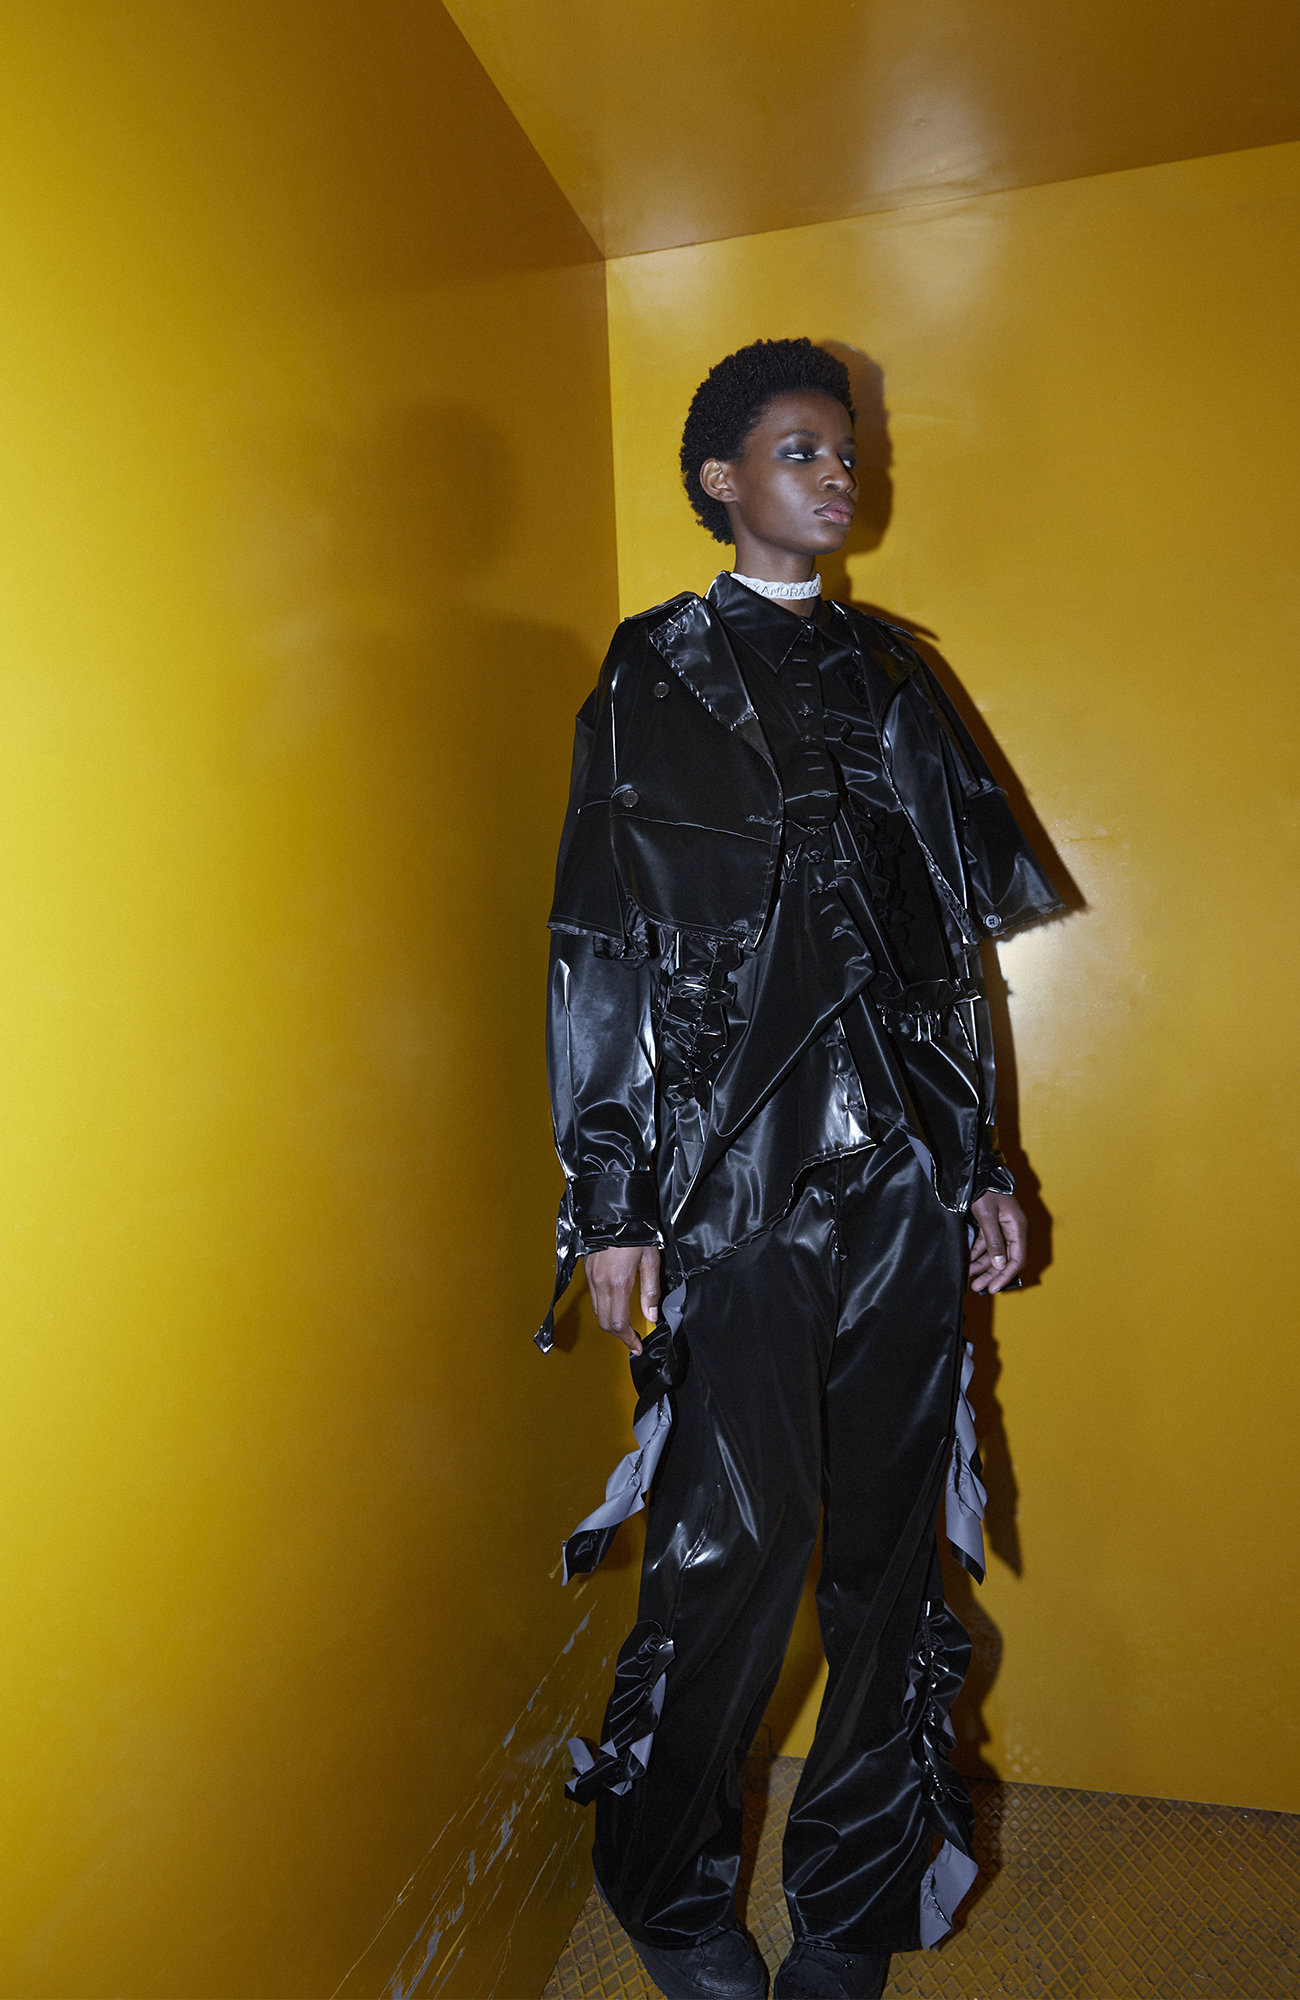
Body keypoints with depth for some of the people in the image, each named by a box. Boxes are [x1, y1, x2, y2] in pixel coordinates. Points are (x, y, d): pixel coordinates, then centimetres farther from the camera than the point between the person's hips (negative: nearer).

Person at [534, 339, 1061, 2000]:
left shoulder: (892, 678, 17)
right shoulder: (655, 685, 3)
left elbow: (955, 945, 16)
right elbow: (601, 956, -2)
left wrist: (981, 1167, 14)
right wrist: (611, 1202, -7)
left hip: (902, 1186, 5)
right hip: (738, 1190, -4)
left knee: (893, 1547, 10)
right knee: (732, 1546, 1)